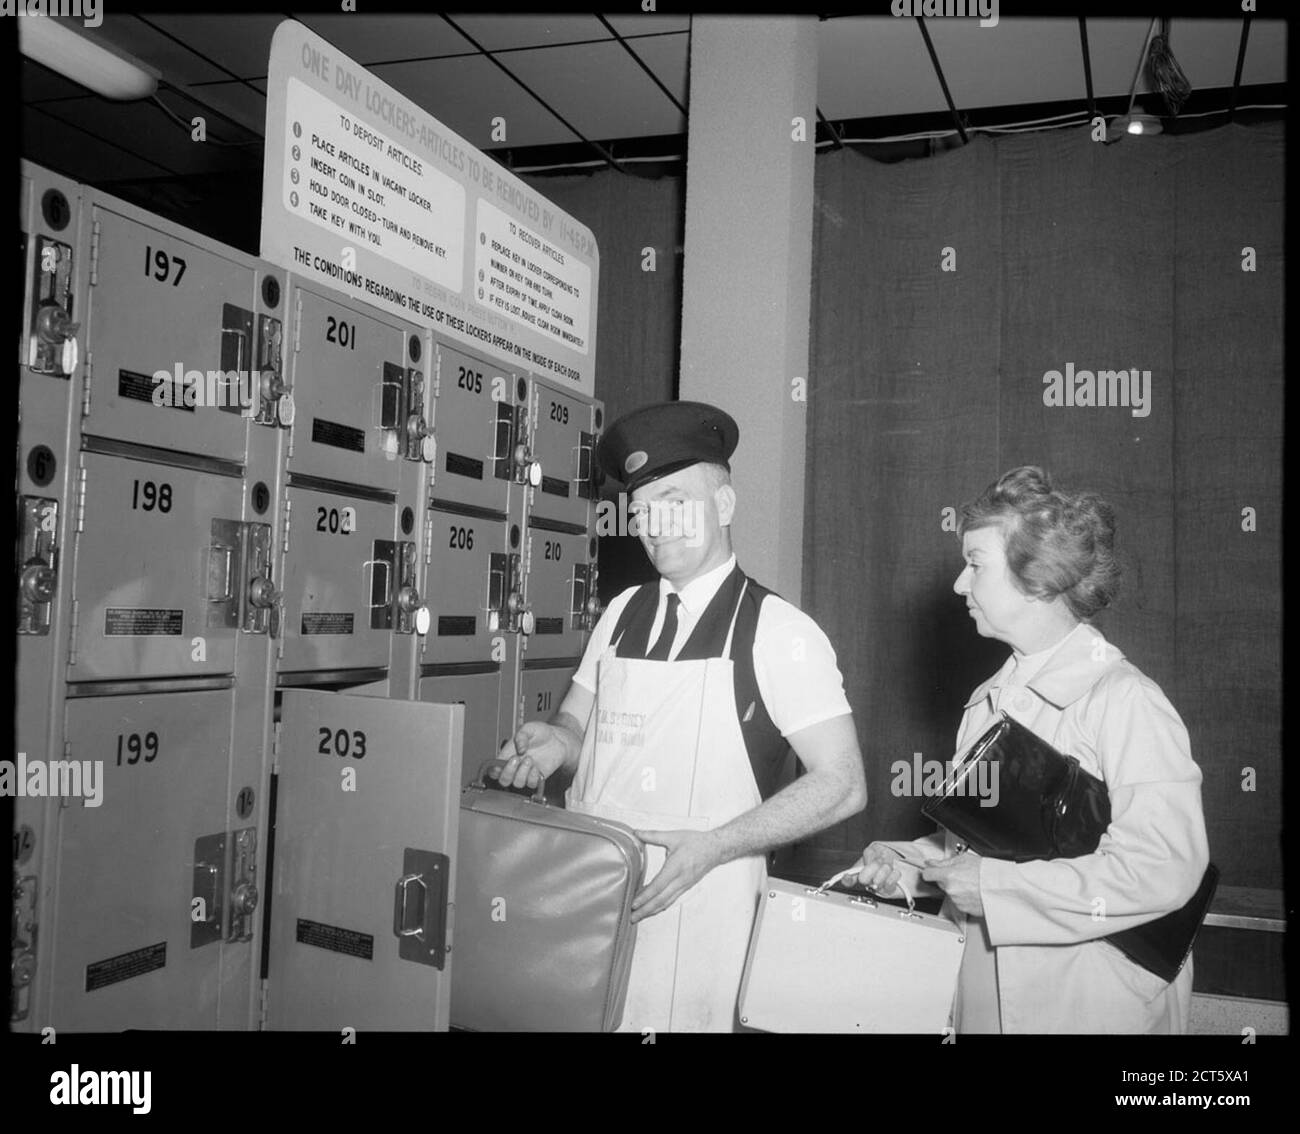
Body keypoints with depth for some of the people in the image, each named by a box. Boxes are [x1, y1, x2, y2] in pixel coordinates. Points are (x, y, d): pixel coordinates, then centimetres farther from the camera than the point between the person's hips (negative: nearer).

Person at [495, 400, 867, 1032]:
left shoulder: (778, 631, -8)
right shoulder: (623, 613, 7)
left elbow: (842, 785, -10)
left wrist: (711, 845, -19)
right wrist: (554, 743, -8)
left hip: (690, 903, -4)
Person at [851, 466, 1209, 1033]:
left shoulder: (1124, 700, -18)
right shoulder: (988, 700, 7)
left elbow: (1163, 872, -25)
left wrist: (992, 884, -21)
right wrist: (908, 861, 0)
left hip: (1091, 1004, -7)